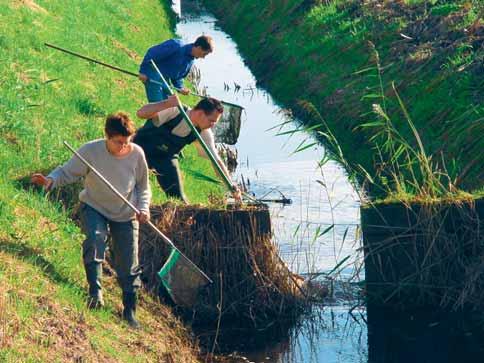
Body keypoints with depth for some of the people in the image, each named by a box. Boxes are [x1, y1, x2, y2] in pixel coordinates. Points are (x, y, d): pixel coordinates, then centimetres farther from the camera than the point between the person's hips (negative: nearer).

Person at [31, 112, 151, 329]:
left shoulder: (136, 154, -16)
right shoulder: (90, 151, -22)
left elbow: (143, 187, -1)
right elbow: (67, 172, -13)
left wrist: (144, 208, -18)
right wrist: (50, 180, -34)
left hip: (126, 214, 2)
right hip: (94, 208, -2)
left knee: (129, 264, 3)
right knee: (95, 238, -34)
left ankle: (129, 310, 19)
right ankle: (95, 290, -24)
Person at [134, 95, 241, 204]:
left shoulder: (204, 133, -16)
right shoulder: (174, 111, -33)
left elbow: (216, 160, -12)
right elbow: (141, 113, -43)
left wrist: (231, 185, -23)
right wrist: (166, 104, -60)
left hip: (167, 156, 4)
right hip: (143, 147, -4)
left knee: (178, 196, -2)